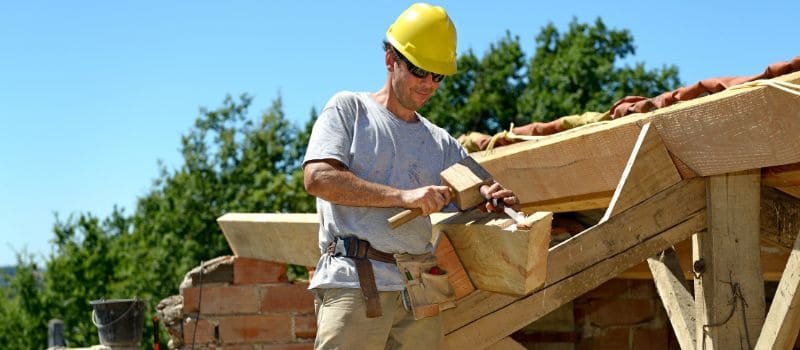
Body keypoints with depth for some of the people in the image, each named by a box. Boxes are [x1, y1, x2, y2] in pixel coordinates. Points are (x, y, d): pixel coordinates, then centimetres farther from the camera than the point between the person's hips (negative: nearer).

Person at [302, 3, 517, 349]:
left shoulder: (440, 143, 22)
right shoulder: (349, 109, 9)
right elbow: (318, 178, -7)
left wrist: (493, 196, -6)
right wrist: (403, 196, -14)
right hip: (354, 282, -5)